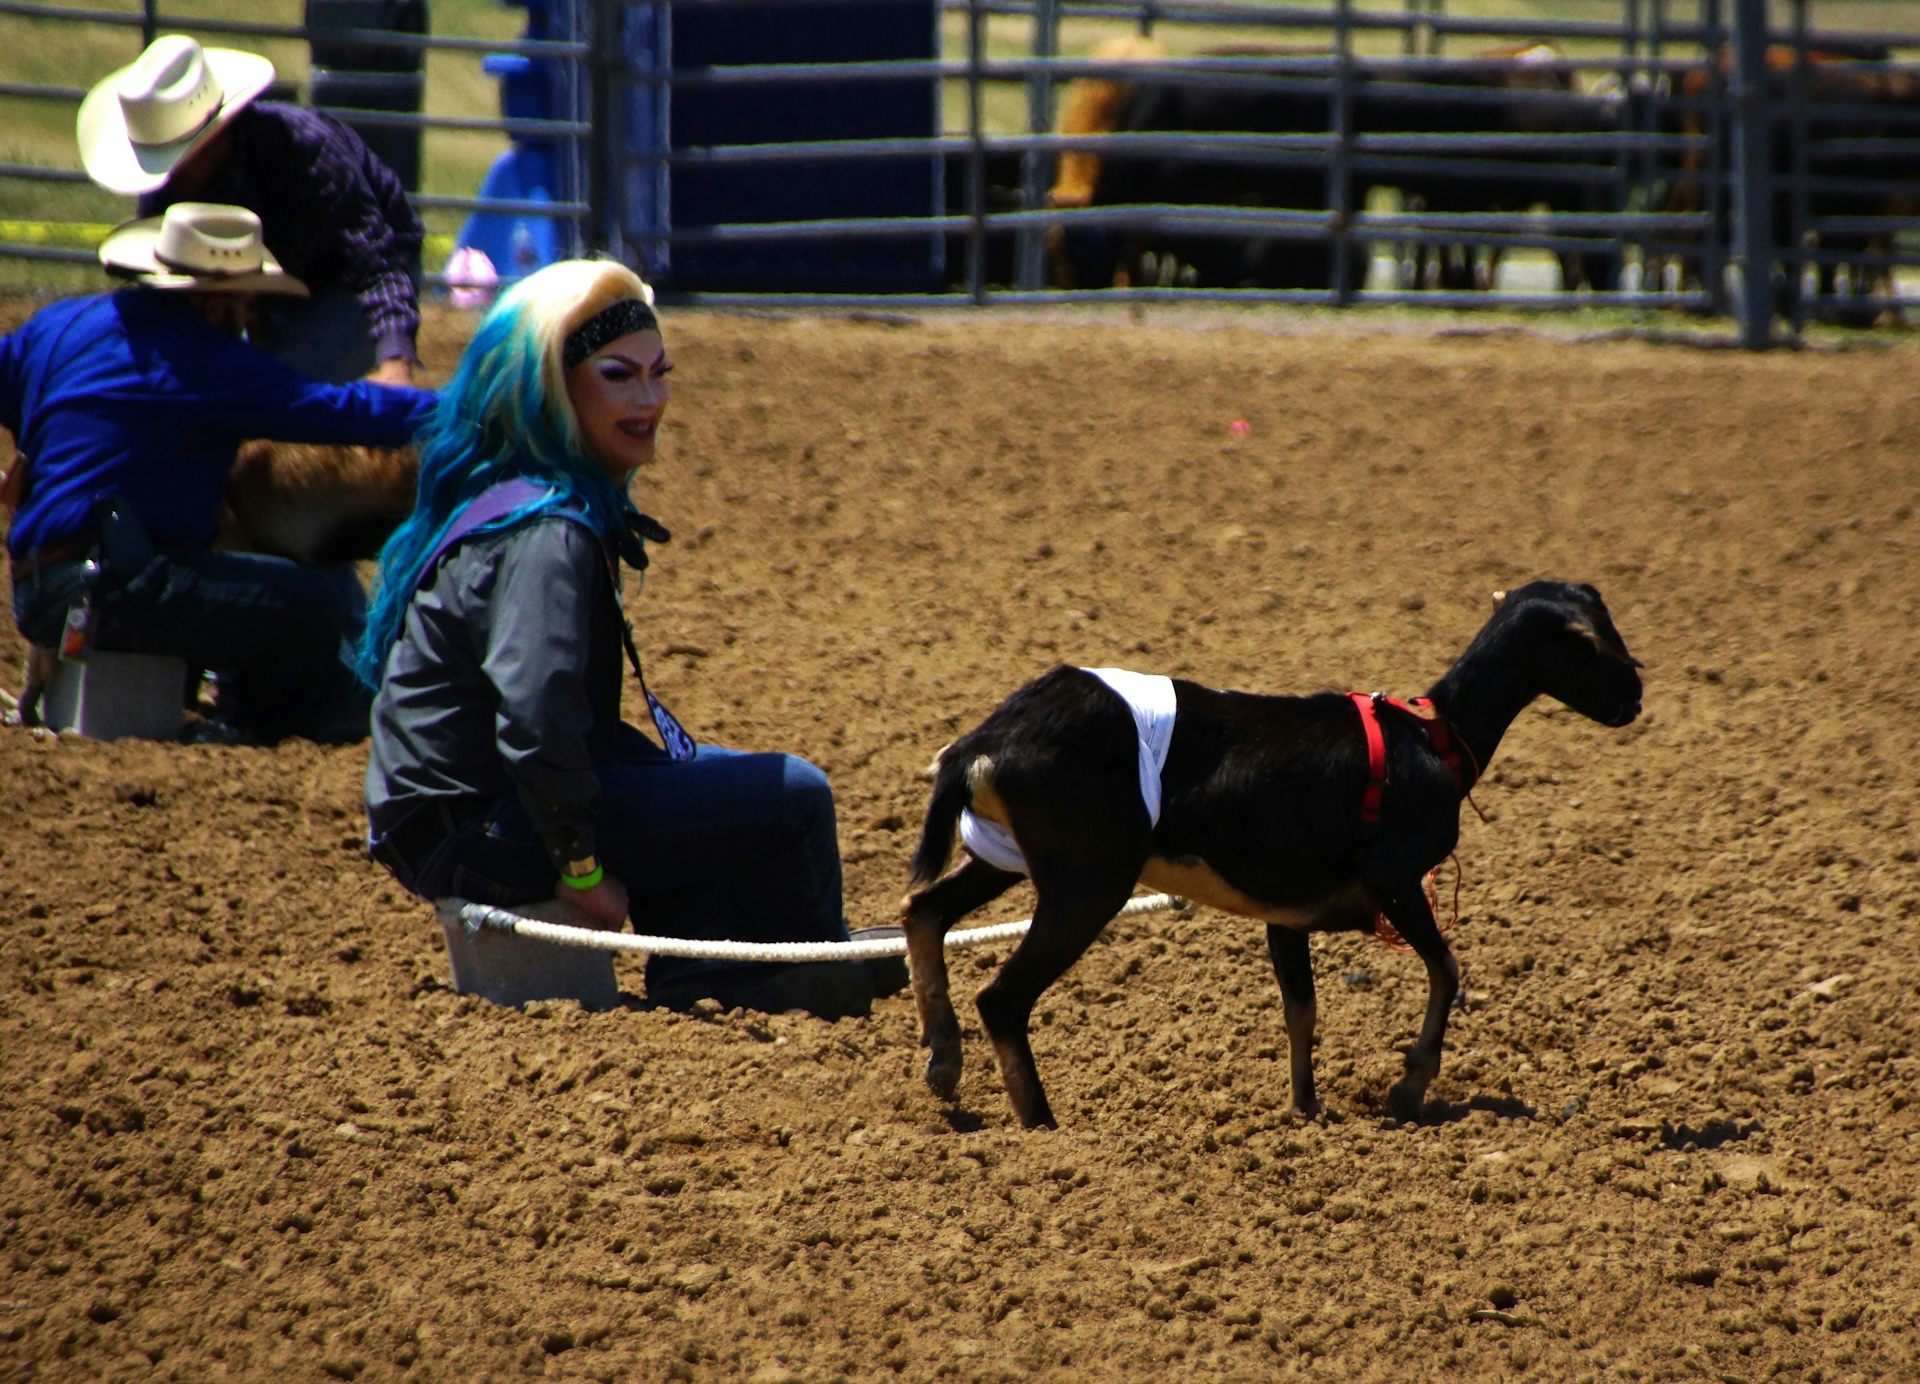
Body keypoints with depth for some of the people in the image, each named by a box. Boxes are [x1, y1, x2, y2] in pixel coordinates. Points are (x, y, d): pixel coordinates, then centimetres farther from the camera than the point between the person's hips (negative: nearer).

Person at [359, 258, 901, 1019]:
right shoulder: (545, 536, -21)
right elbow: (537, 721, -33)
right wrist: (580, 866, -23)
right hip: (477, 833, -11)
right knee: (793, 798, -8)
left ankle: (704, 978, 22)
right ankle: (818, 973, 15)